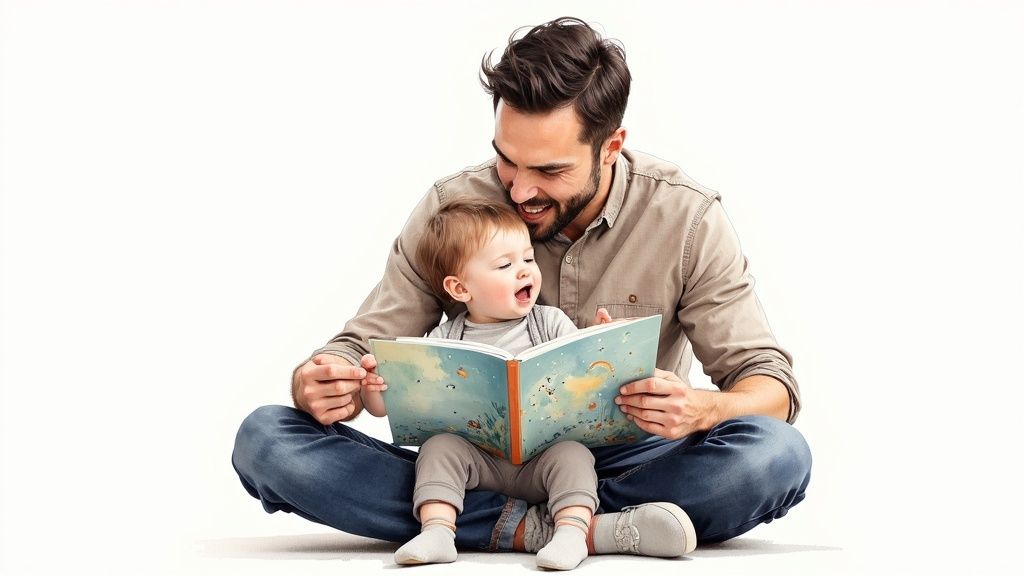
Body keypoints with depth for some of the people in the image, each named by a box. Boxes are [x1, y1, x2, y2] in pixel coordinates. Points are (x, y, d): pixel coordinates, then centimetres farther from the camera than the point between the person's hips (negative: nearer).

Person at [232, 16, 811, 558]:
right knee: (265, 439, -22)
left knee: (776, 455, -32)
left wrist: (703, 409, -32)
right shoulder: (452, 208, -4)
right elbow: (363, 349, 0)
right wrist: (318, 385, -26)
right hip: (474, 467, 2)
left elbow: (771, 383, -8)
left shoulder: (686, 218, -8)